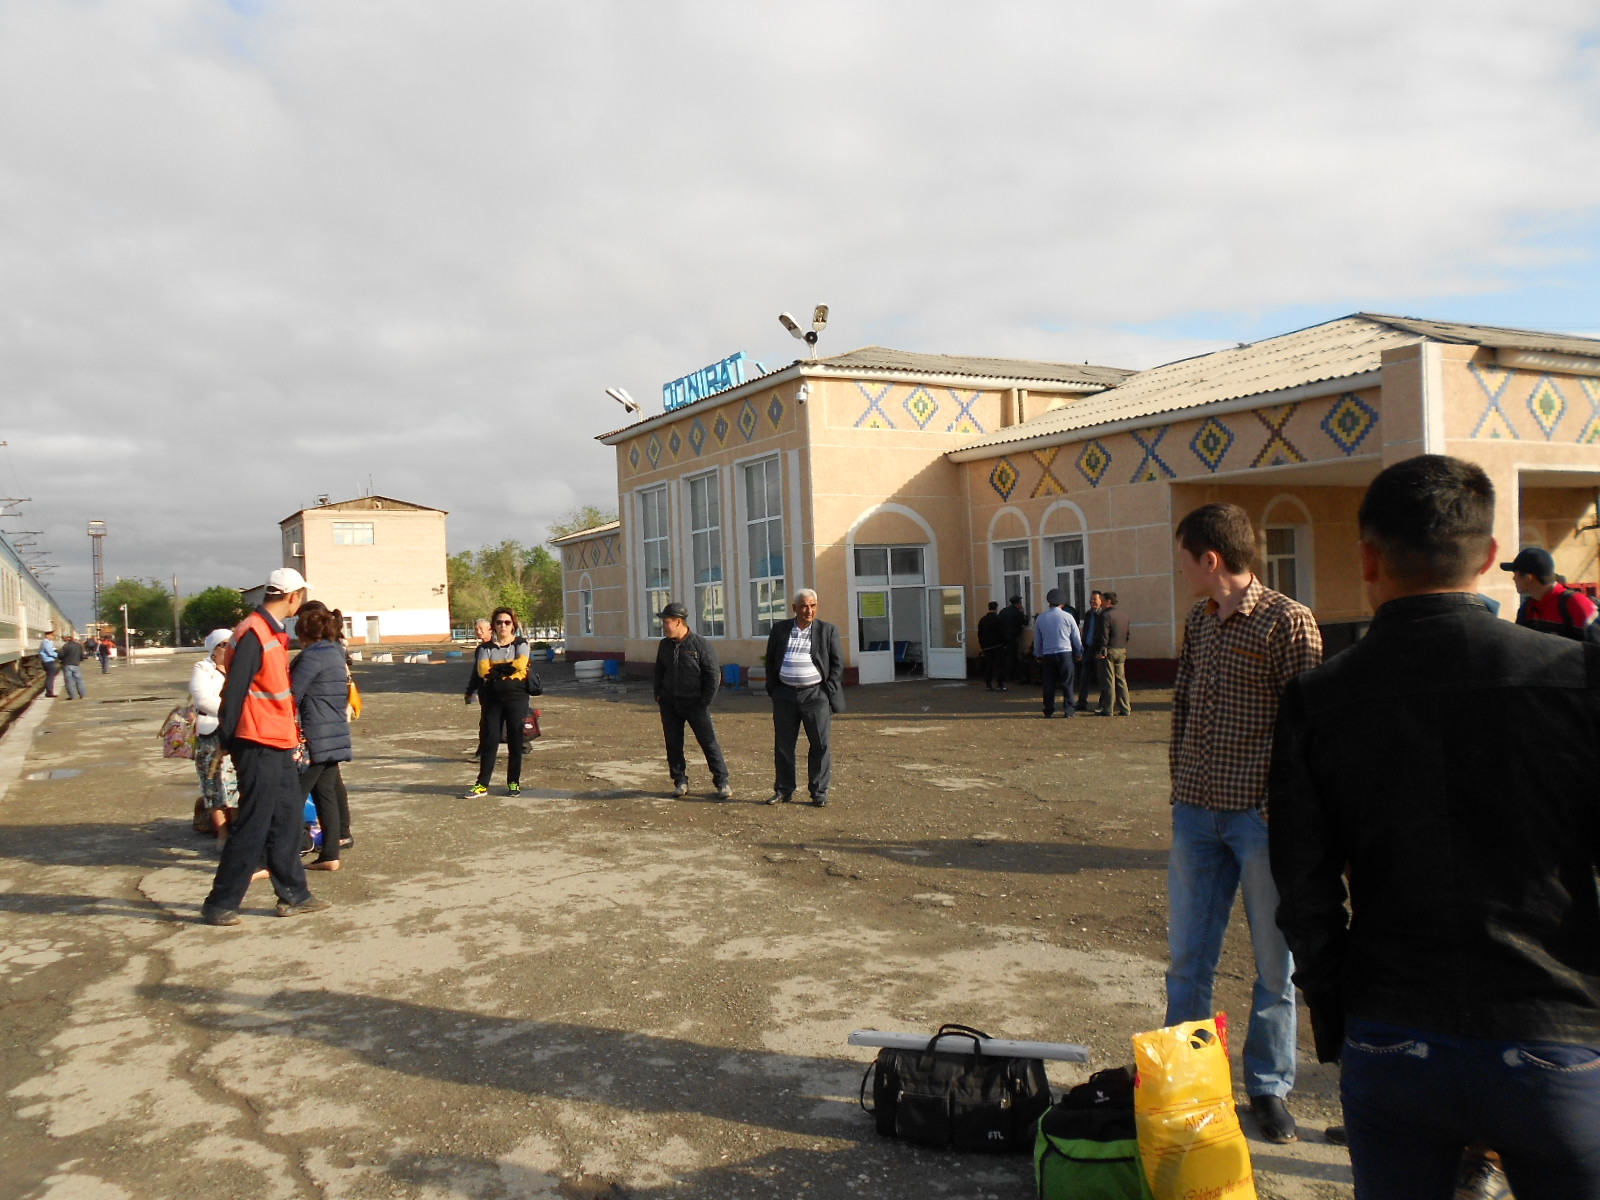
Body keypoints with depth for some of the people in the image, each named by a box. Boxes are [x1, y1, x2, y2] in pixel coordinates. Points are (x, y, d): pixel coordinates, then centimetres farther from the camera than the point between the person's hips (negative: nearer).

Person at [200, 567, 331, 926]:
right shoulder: (253, 634, -18)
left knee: (287, 820, 13)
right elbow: (234, 691, -19)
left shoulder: (274, 633, 13)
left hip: (278, 745, 10)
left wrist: (292, 733, 18)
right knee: (252, 828, -3)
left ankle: (293, 895, 21)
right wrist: (226, 744, -16)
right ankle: (219, 905, 8)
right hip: (258, 747, -10)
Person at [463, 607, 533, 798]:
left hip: (516, 698, -1)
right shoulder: (485, 647, 10)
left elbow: (520, 664, -13)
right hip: (492, 699, 1)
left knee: (515, 741, 3)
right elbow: (482, 670, -6)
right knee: (489, 741, -1)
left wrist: (494, 668, -7)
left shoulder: (521, 644, 6)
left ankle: (514, 782, 12)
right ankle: (482, 784, 2)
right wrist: (507, 668, -11)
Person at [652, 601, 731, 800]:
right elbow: (659, 671, 21)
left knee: (709, 743, -4)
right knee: (673, 744, 7)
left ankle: (722, 782, 3)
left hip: (695, 703, -5)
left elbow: (713, 675, -7)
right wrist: (658, 694, 11)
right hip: (669, 704, 5)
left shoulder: (700, 644, -10)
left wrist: (705, 701, -9)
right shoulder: (664, 645, 7)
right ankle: (680, 782, 19)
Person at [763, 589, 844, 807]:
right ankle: (783, 790, 18)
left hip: (816, 694, -2)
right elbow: (770, 660, 13)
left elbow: (837, 663, 4)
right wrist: (772, 689, 5)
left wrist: (829, 691, -4)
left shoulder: (828, 630, 3)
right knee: (783, 745, 7)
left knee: (820, 745, -1)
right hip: (785, 696, 2)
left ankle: (819, 792, 8)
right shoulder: (779, 629, 8)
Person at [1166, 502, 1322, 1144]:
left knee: (1273, 962, 10)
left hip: (1261, 814, -5)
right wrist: (1180, 782, 11)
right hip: (1196, 813, 6)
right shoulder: (1197, 622, 10)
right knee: (1187, 957, 12)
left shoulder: (1288, 621, -10)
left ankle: (1269, 1085, 26)